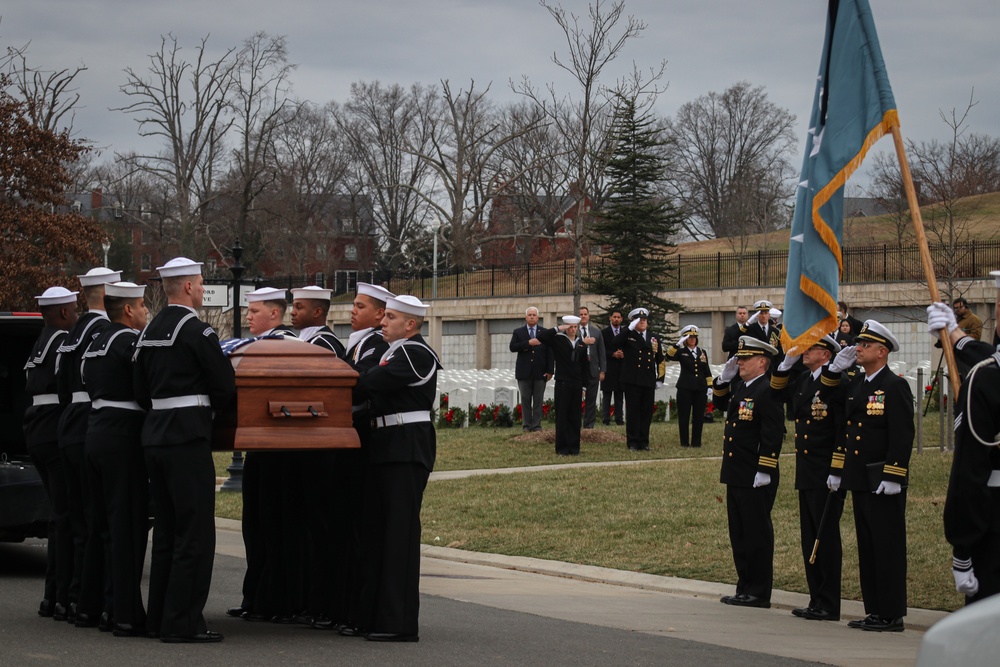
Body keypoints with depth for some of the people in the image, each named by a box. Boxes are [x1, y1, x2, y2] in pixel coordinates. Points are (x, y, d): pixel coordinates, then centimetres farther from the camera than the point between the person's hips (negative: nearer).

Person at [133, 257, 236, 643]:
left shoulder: (149, 332, 13)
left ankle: (159, 618, 19)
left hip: (155, 435, 9)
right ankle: (183, 623, -6)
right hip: (189, 438, -9)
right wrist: (207, 405, 10)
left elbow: (140, 392, 17)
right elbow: (225, 387, -10)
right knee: (195, 534, -5)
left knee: (166, 531, 15)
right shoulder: (196, 331, -11)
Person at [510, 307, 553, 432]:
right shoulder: (518, 332, 8)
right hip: (524, 372, 0)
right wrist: (528, 343, -17)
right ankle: (526, 425, 7)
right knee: (525, 400, 3)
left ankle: (536, 425, 5)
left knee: (538, 400, 2)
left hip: (540, 373, 0)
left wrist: (550, 371, -4)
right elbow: (512, 347, -7)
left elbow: (550, 352, 4)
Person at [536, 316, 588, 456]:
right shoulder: (557, 340, -1)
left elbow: (585, 367, 14)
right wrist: (557, 329, -16)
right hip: (562, 384, -4)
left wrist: (584, 386, 9)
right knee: (562, 416, -1)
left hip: (577, 386, 4)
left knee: (575, 417, 6)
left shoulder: (581, 344, 11)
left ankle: (574, 447, 13)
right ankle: (562, 448, 3)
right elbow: (541, 336, -17)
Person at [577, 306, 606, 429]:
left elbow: (602, 353, 10)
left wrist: (602, 370, 4)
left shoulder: (596, 332, 10)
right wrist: (584, 342, -22)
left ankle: (589, 424, 9)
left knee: (591, 399, 4)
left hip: (592, 370, 3)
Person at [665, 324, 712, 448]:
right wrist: (677, 344, -25)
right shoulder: (681, 352, 4)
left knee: (699, 416, 4)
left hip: (700, 389, 3)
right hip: (685, 388, -3)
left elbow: (707, 371, 14)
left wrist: (709, 386, 7)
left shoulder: (702, 352, 13)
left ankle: (696, 441, 10)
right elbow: (669, 356, -16)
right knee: (684, 416, -1)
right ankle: (684, 442, 4)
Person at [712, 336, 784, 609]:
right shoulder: (739, 386, 12)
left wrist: (764, 472, -22)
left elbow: (773, 435, -20)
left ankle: (759, 593, 5)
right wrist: (724, 378, 12)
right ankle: (745, 588, 22)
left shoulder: (767, 391, -16)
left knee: (757, 535, -2)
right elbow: (720, 404, 30)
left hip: (756, 479, -10)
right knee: (739, 535, 14)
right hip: (736, 475, 10)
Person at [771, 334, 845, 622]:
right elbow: (777, 390, 26)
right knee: (809, 539, 11)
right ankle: (817, 601, 18)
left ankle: (829, 606, 2)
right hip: (806, 475, 8)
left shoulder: (836, 383, -12)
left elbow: (844, 432, -20)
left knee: (826, 538, -3)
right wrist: (787, 361, 14)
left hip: (827, 476, -8)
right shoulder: (802, 382, 12)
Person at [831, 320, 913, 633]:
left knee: (888, 548, -4)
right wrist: (837, 471, 16)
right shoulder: (855, 385, 14)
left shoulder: (895, 387, -11)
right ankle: (874, 610, 18)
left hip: (884, 484, -9)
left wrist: (891, 478, -21)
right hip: (859, 479, 9)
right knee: (867, 548, 12)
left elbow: (902, 435, -16)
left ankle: (892, 615, 0)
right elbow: (845, 429, 19)